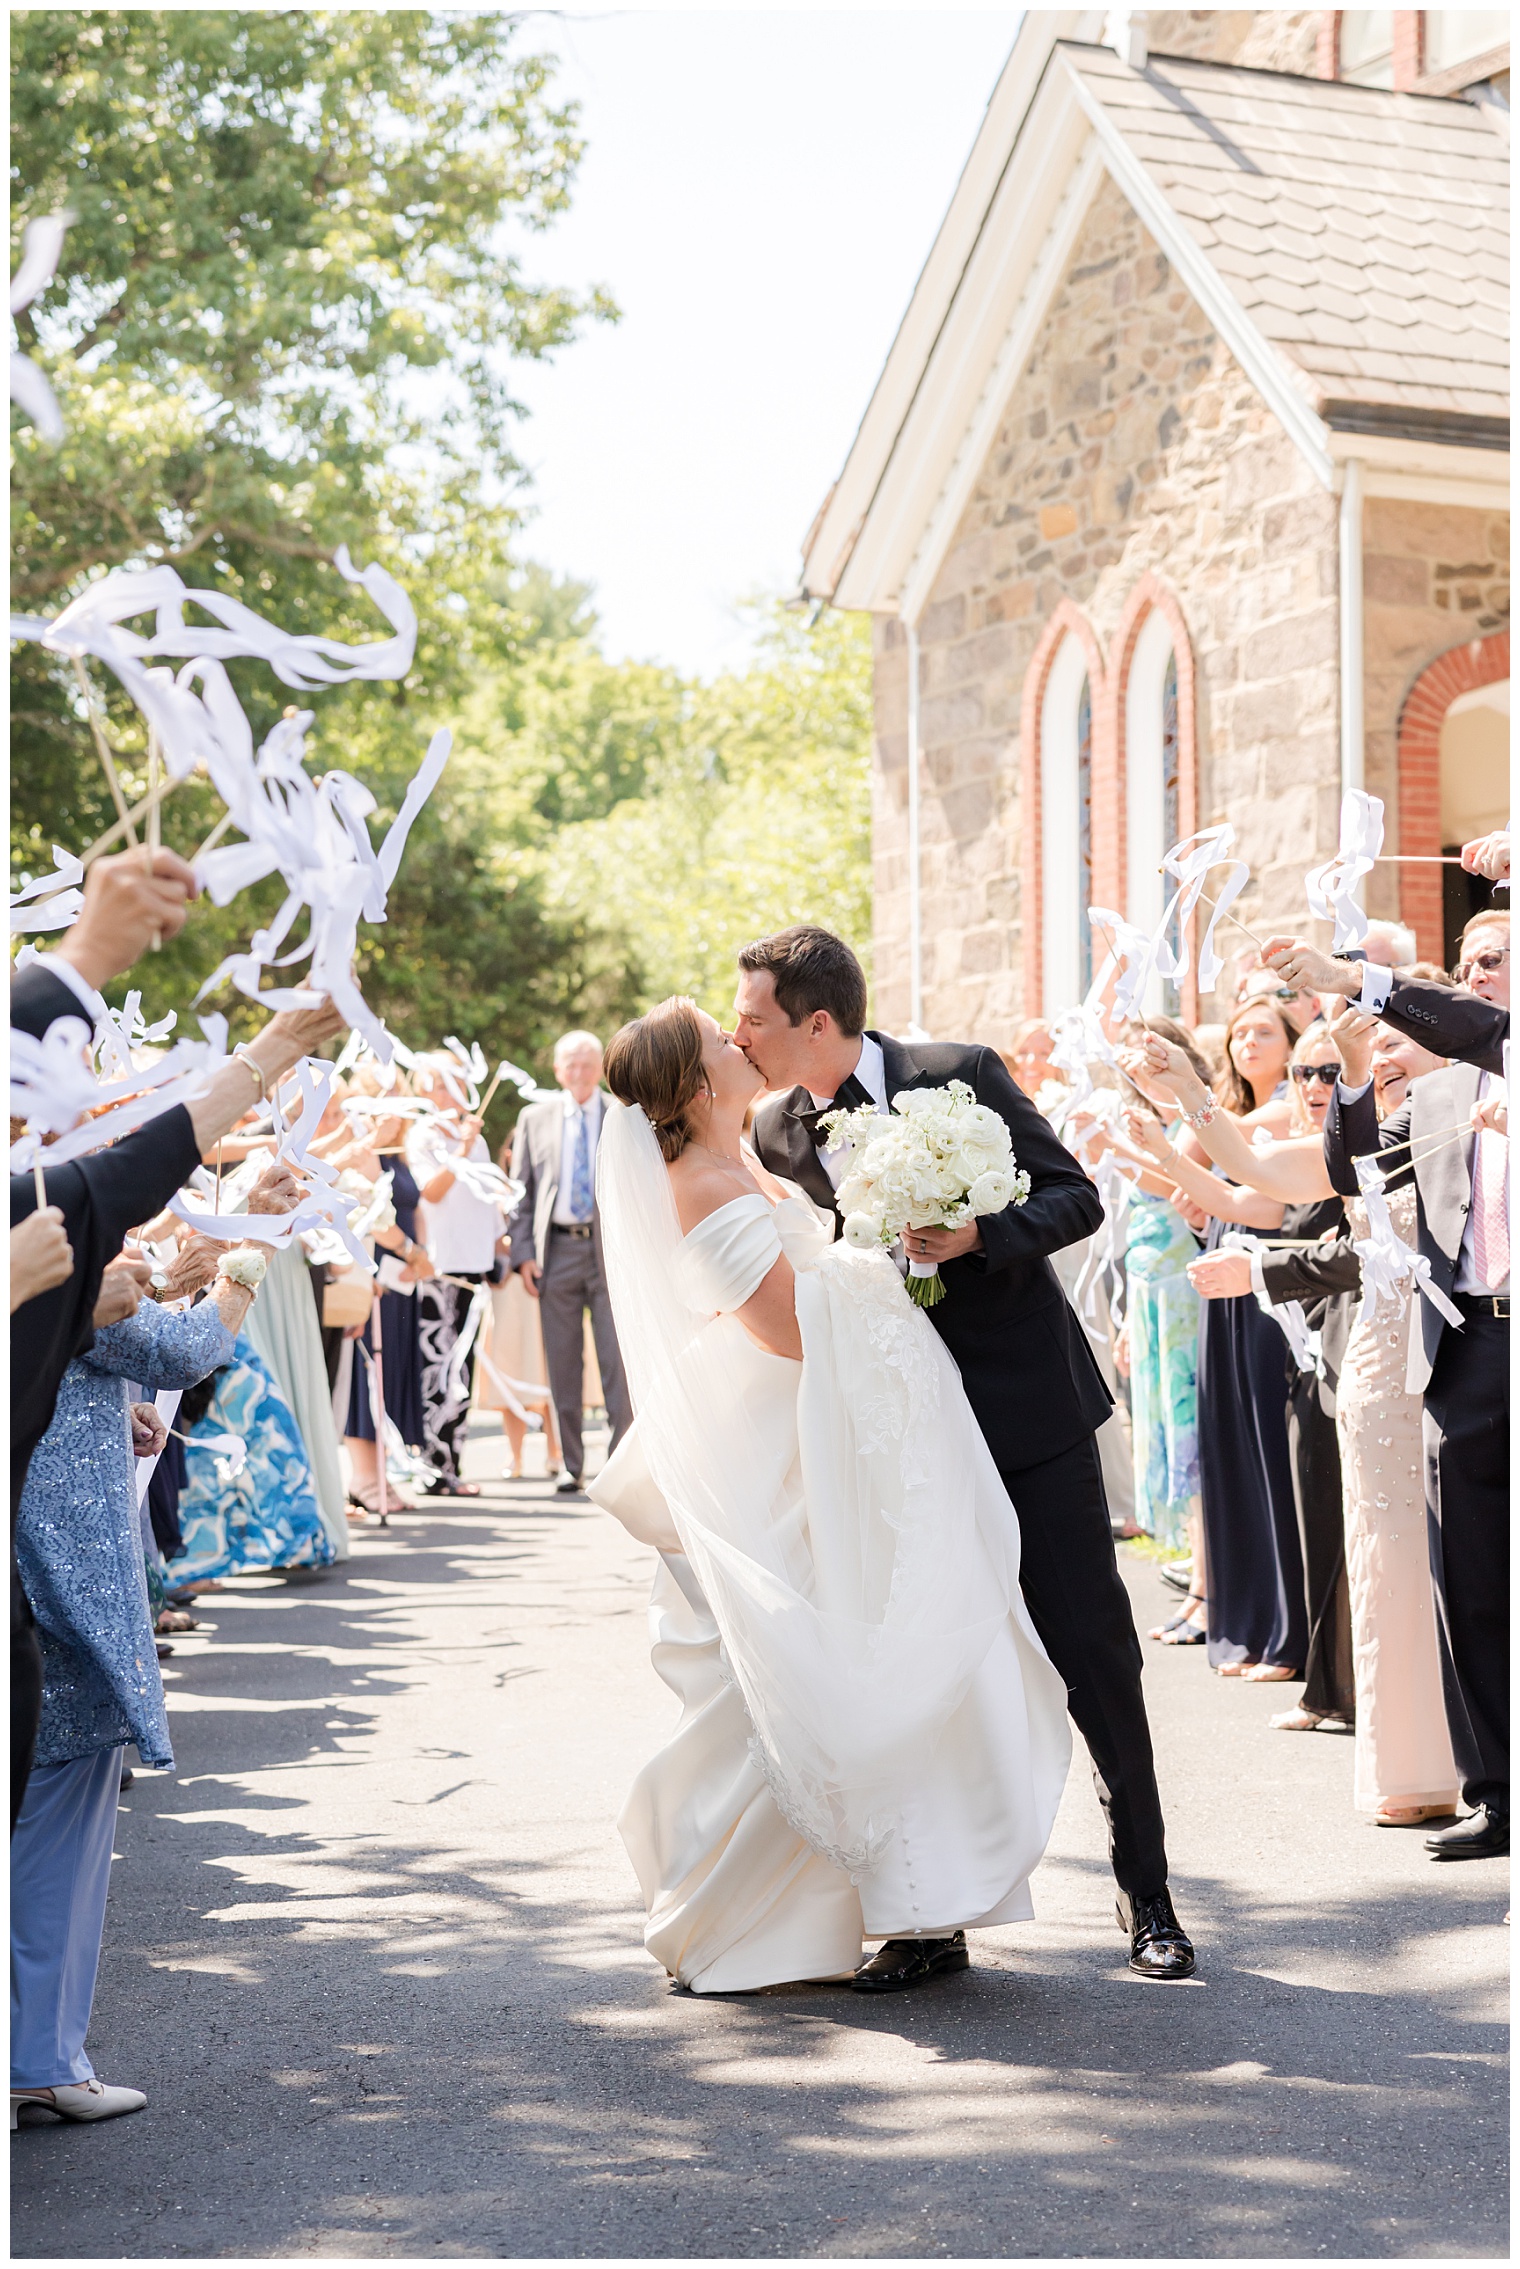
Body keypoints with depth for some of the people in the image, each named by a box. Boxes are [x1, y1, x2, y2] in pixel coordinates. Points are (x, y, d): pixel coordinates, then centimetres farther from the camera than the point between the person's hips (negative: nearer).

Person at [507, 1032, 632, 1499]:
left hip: (613, 1248, -2)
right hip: (557, 1250, 2)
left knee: (617, 1356, -7)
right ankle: (570, 1465, 11)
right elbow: (520, 1191, 11)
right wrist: (522, 1253, 0)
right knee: (562, 1363, 4)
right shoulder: (535, 1119, 12)